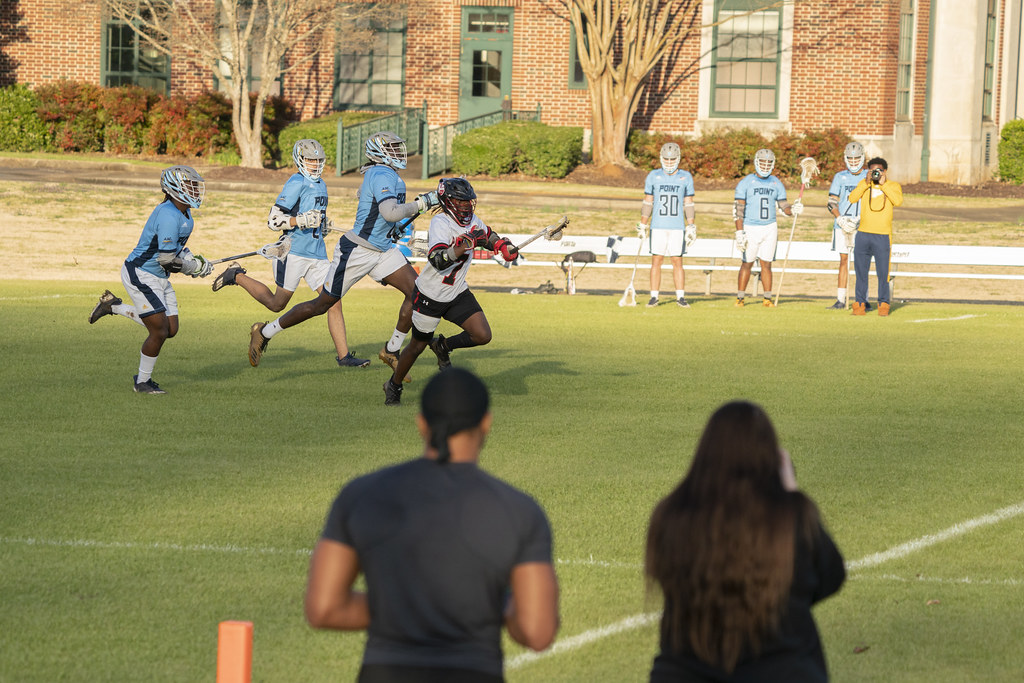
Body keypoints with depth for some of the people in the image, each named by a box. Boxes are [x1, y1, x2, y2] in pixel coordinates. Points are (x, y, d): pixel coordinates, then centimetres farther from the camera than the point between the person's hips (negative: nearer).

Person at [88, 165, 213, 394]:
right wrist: (195, 268, -12)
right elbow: (166, 260, -26)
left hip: (159, 278, 10)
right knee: (159, 332, -7)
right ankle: (142, 382, 13)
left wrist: (193, 259, 5)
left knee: (170, 330, 9)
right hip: (141, 274, -10)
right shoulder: (169, 216, -25)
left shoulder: (184, 213, 7)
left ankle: (115, 307, 22)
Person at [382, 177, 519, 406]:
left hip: (457, 294, 6)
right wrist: (461, 248, -53)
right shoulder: (440, 223, -25)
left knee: (482, 335, -10)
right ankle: (394, 386, 33)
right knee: (418, 345, 9)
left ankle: (443, 347, 17)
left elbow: (489, 236, 22)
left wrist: (504, 246, 3)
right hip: (430, 296, -6)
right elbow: (437, 260, -40)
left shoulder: (472, 221, -2)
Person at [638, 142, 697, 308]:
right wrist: (642, 226, 5)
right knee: (656, 261, 0)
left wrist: (691, 227, 4)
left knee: (677, 262, 1)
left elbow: (688, 204, 8)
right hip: (658, 226, 0)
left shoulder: (685, 177, 5)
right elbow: (647, 203, 8)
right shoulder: (653, 176, 4)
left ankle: (681, 297, 6)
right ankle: (654, 297, 4)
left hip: (677, 227, 0)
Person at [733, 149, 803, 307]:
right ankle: (740, 297, 11)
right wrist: (739, 232, -14)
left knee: (766, 264, 3)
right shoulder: (746, 183, -5)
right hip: (750, 228, -3)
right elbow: (739, 209, -8)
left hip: (769, 228, 3)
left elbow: (784, 206, 8)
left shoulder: (776, 184, 6)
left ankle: (768, 299, 7)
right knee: (747, 263, 2)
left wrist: (793, 210, -15)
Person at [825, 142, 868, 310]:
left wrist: (859, 219, -11)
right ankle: (840, 300, 5)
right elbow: (832, 202, 7)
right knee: (844, 260, 3)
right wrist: (840, 219, -9)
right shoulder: (840, 177, 9)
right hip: (842, 225, 2)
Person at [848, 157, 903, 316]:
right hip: (863, 234, 2)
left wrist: (883, 184, -13)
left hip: (883, 236, -2)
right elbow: (852, 198, -4)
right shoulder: (864, 184, 12)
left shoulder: (893, 186, 6)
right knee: (861, 271, 5)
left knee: (883, 272, -3)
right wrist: (866, 183, -11)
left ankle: (883, 304, 6)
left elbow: (898, 201, -14)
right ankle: (860, 303, 11)